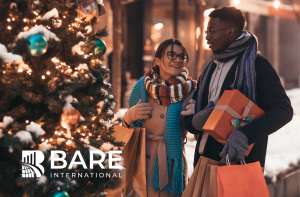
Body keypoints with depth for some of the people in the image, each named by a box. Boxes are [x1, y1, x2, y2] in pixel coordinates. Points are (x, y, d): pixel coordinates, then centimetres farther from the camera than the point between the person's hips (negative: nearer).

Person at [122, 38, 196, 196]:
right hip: (143, 160, 1)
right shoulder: (142, 87, -1)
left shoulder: (189, 90, -5)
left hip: (173, 163, -1)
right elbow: (127, 129, 6)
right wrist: (130, 116, -13)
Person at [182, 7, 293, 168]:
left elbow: (284, 110, -15)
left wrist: (244, 134, -29)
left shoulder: (256, 64, -4)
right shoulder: (211, 68, 17)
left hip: (240, 162, -6)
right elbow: (188, 121, 17)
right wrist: (197, 121, -9)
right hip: (204, 161, 7)